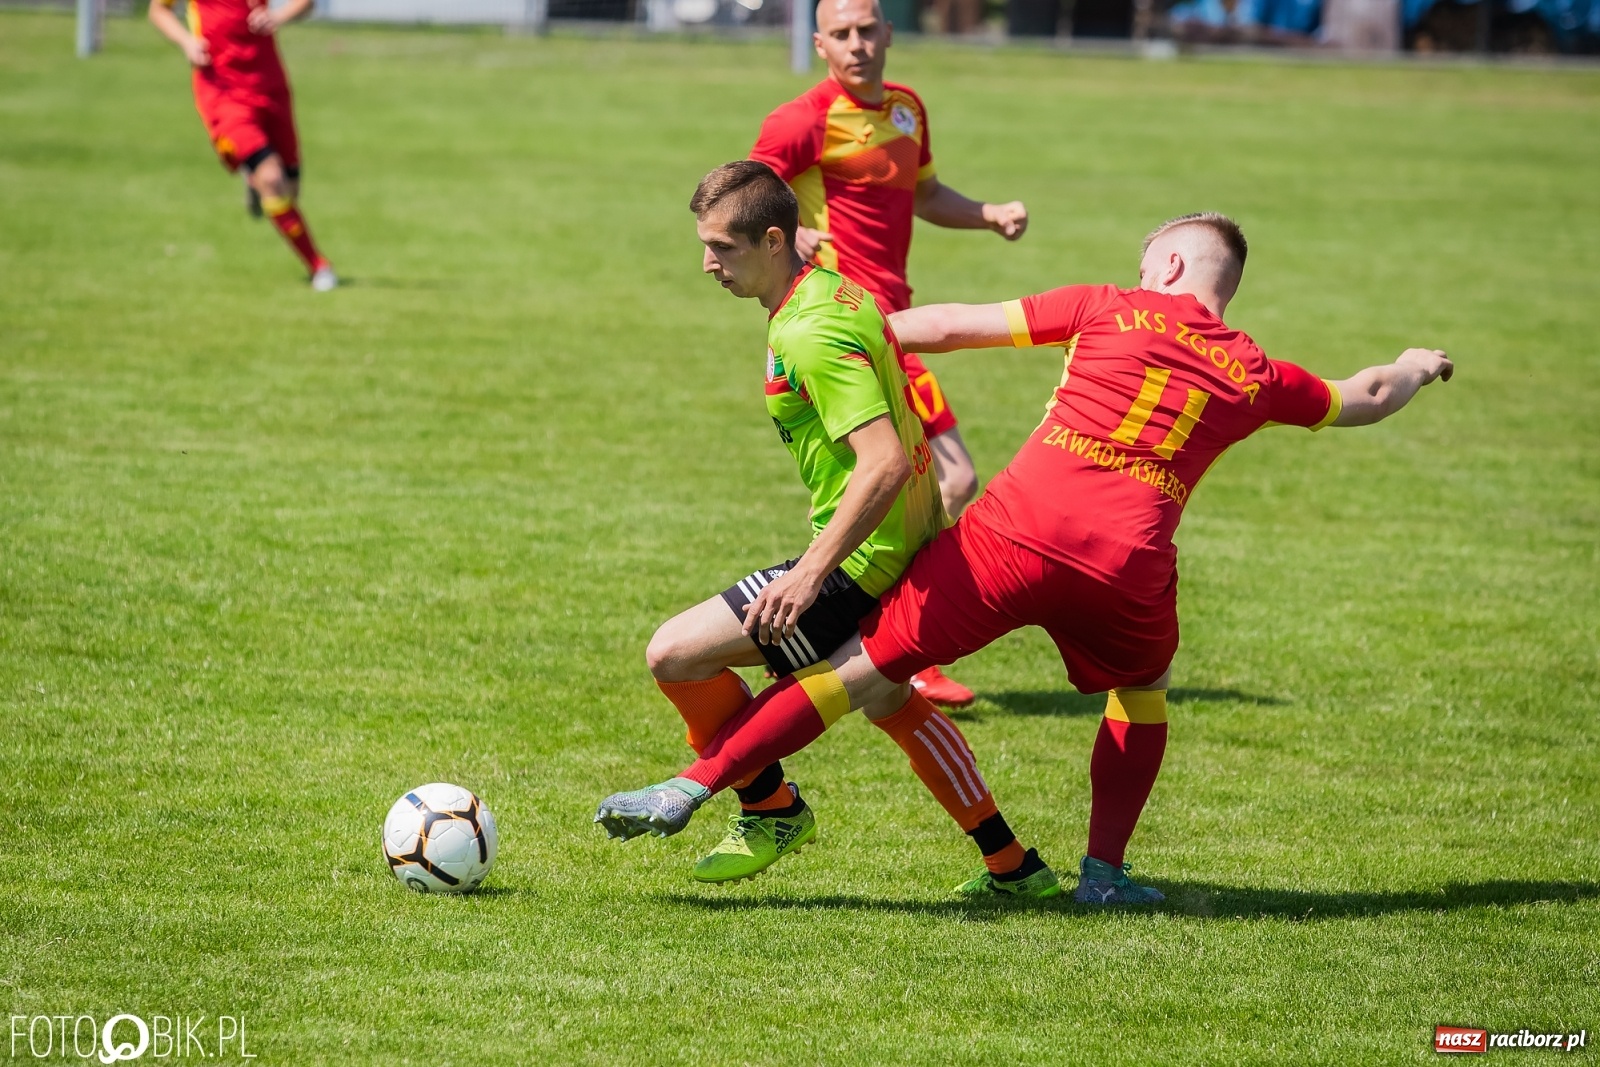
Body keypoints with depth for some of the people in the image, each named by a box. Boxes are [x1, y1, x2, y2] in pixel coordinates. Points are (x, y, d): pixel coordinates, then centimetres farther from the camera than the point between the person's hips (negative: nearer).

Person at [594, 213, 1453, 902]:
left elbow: (955, 326, 11)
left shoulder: (1110, 309, 11)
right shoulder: (1255, 376, 16)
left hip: (1014, 537, -1)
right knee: (1142, 691, 33)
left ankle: (692, 786, 0)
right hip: (1126, 571, 1)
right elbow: (1364, 399, 35)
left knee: (862, 671, 3)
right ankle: (1104, 869, 27)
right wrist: (1414, 369, 56)